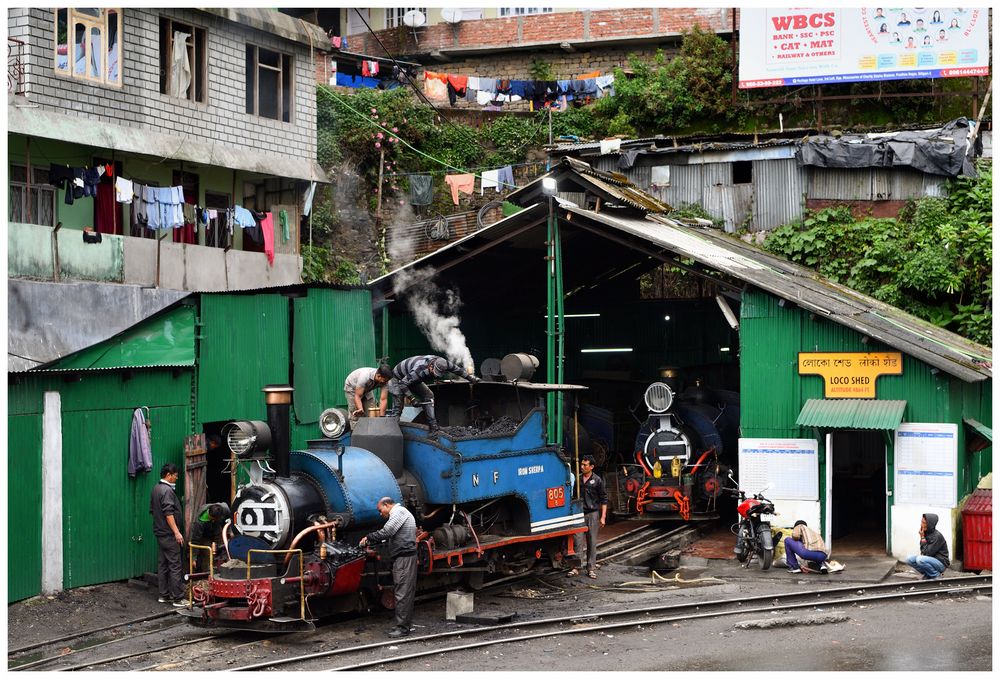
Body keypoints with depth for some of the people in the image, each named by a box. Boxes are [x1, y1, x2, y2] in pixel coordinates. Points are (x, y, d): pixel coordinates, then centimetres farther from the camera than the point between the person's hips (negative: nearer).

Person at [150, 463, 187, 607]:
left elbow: (152, 510, 21)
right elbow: (168, 513, -23)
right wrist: (176, 532, -24)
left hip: (160, 533, 10)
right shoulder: (167, 490, -17)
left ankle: (164, 595, 17)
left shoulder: (156, 489, 14)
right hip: (169, 534, -10)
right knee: (175, 565, -8)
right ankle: (178, 599, -8)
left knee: (163, 564, 13)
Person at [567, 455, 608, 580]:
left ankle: (591, 568, 10)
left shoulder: (597, 480, 0)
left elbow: (604, 500, 2)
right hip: (579, 514, 2)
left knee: (592, 542, 4)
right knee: (577, 541, -3)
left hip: (593, 514, -2)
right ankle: (575, 568, -2)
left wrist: (603, 517, -4)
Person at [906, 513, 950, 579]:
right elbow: (922, 550, 12)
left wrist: (923, 538, -18)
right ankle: (928, 575, 5)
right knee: (909, 559, -4)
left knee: (920, 559, -33)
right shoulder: (926, 533, 2)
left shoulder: (937, 536, -21)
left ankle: (936, 575, -10)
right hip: (931, 560, 8)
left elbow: (928, 553, -22)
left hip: (941, 563, -8)